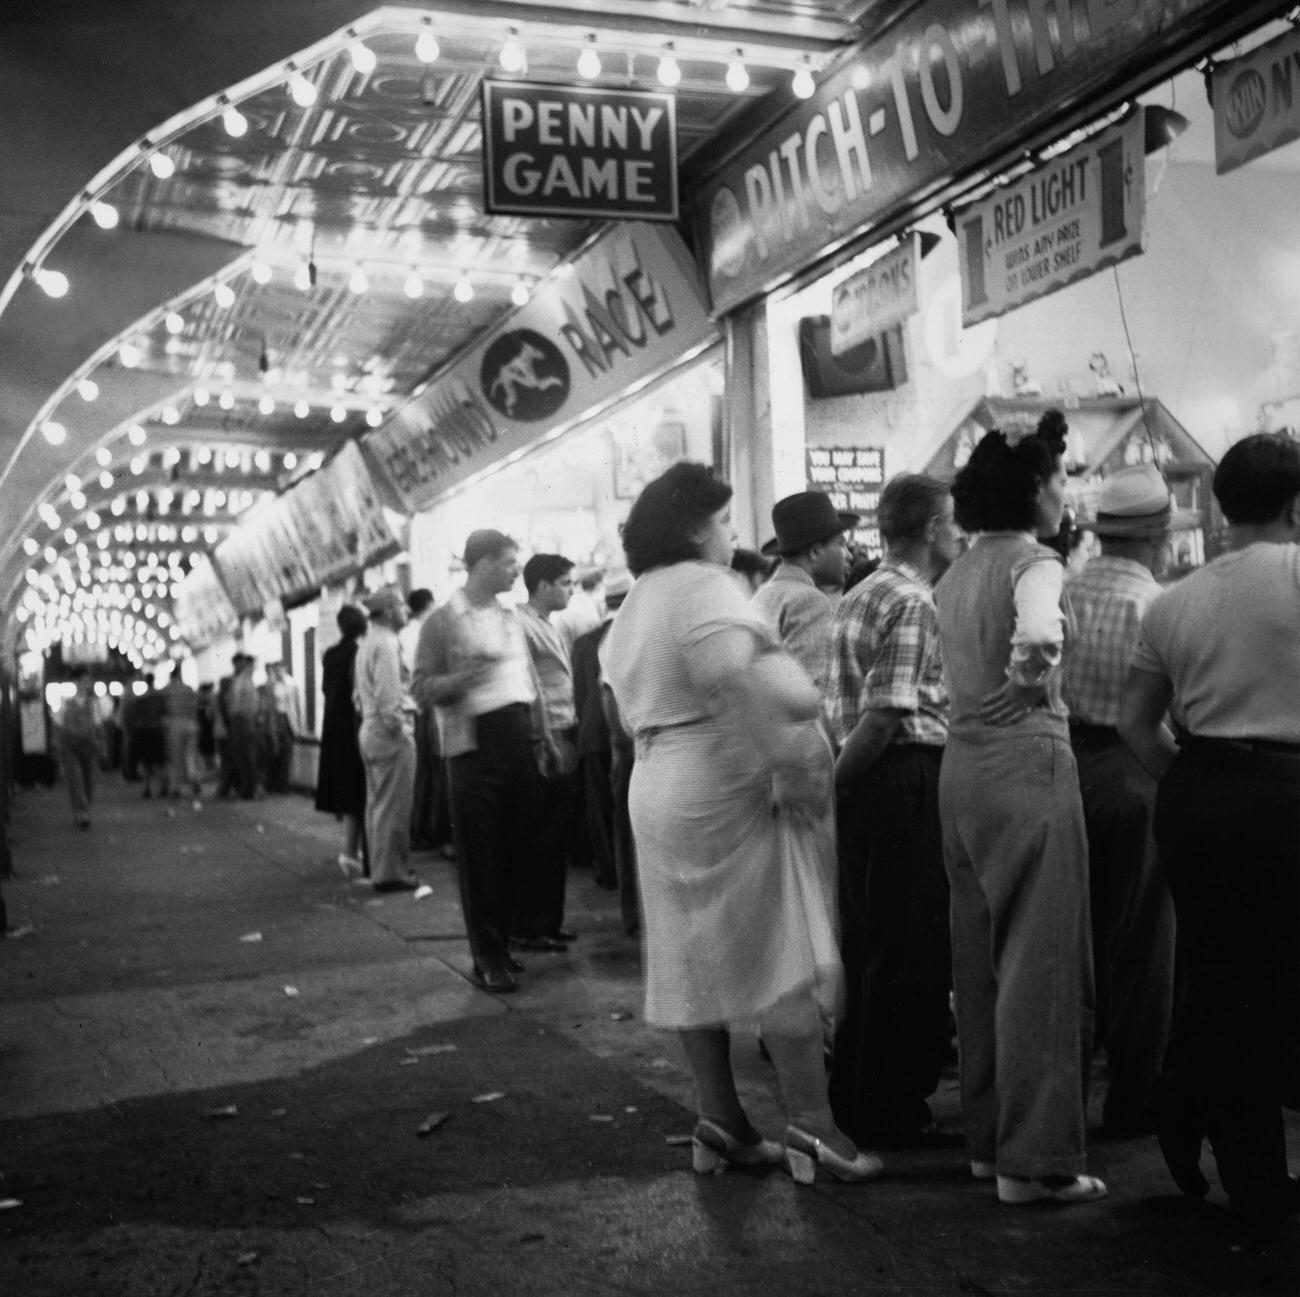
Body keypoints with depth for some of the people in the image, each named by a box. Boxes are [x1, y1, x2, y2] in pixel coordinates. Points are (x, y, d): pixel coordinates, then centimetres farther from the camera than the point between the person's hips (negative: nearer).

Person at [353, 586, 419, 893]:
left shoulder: (366, 644, 17)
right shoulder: (387, 643, -14)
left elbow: (359, 695, 19)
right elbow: (388, 695, -22)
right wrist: (399, 727, -16)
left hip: (369, 729, 10)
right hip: (390, 730, -10)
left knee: (377, 802, 14)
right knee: (394, 806, -6)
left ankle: (380, 868, 21)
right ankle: (391, 873, -3)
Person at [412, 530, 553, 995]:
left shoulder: (510, 619, 16)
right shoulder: (442, 622, -2)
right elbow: (422, 689, -6)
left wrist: (541, 733, 11)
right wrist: (466, 676, -22)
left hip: (519, 740, 6)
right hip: (475, 742, -6)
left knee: (516, 848, 7)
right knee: (480, 855, -2)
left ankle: (502, 944, 19)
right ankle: (487, 959, 5)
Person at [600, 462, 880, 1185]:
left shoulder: (637, 602, 17)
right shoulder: (705, 588, -13)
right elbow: (731, 677, -30)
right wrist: (792, 765, -29)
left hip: (659, 792, 10)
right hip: (733, 788, -10)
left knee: (697, 959, 11)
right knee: (786, 957, -4)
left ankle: (722, 1123, 18)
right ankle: (813, 1128, -1)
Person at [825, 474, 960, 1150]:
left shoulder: (858, 597, 17)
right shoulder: (914, 604, -13)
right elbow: (886, 717, -20)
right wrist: (836, 779, -12)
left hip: (865, 787, 10)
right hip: (908, 780, -10)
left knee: (867, 943, 18)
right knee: (911, 950, 1)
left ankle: (852, 1099, 29)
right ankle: (890, 1112, 10)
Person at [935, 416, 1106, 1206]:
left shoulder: (959, 572, 13)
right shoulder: (1034, 562, -10)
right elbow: (1035, 636, -30)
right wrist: (1039, 677, -12)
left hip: (963, 764, 8)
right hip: (1027, 762, -8)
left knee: (981, 957, 14)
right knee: (1041, 961, -2)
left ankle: (987, 1138, 24)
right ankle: (1034, 1160, 4)